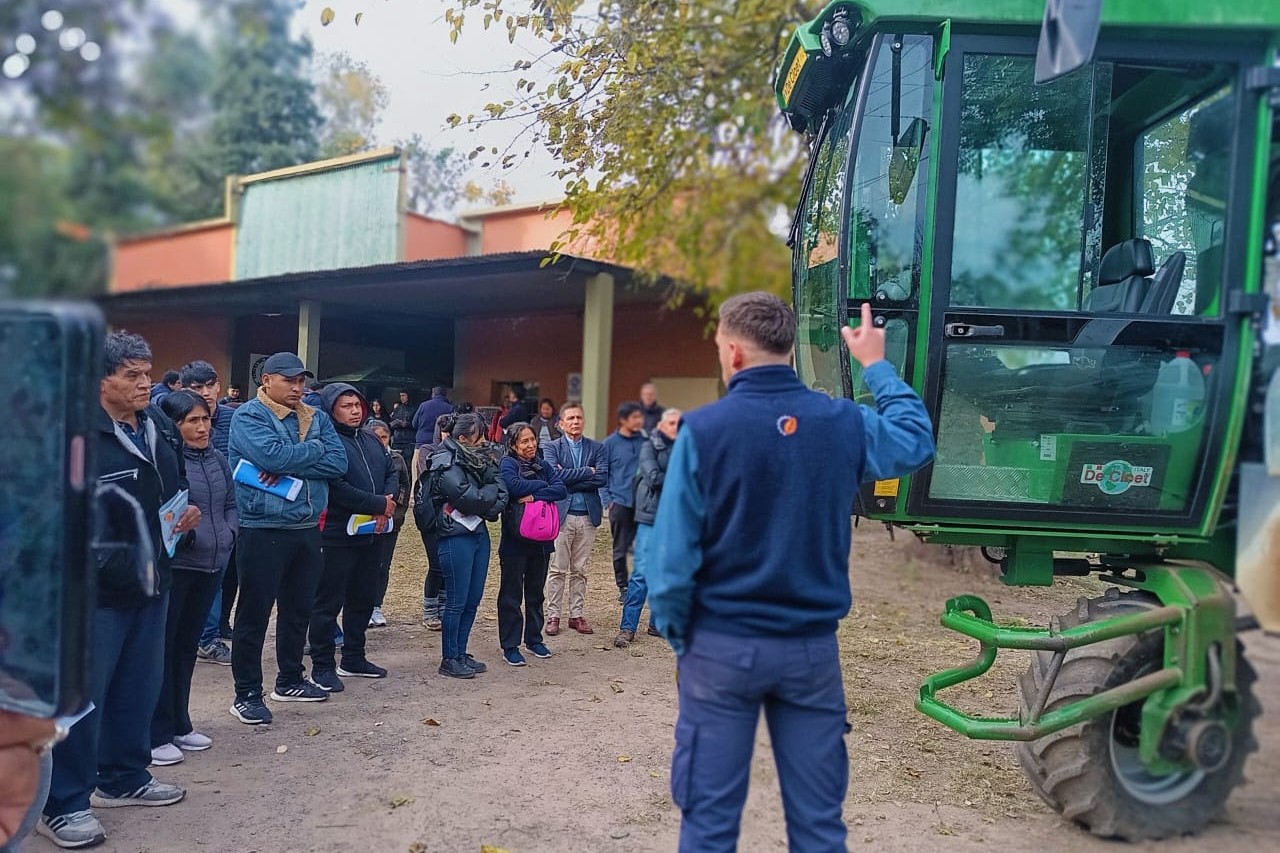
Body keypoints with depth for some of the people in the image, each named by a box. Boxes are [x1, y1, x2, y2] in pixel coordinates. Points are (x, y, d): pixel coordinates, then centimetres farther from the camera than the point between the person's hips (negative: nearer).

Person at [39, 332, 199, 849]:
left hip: (152, 582, 8)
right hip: (94, 590, -8)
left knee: (140, 684, 18)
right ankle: (62, 805, 18)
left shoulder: (160, 427, 8)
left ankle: (124, 778, 35)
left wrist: (188, 509, 4)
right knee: (81, 693, 2)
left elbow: (178, 483, 22)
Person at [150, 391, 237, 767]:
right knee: (162, 648, 1)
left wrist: (228, 533, 3)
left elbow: (231, 504, 18)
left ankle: (179, 725, 29)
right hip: (172, 565, -7)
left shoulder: (217, 459, 9)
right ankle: (156, 735, 11)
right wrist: (183, 533, -22)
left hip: (210, 566, 7)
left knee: (187, 647, 17)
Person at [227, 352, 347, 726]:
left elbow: (339, 462, -5)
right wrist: (315, 450, -9)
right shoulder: (248, 416, -7)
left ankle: (289, 680, 33)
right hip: (263, 530, -6)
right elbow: (272, 455, -25)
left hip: (307, 528, 6)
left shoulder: (316, 418, 9)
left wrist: (289, 465, -16)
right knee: (254, 613, 2)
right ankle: (246, 694, 13)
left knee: (299, 609, 17)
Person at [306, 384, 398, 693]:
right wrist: (379, 504, -18)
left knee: (363, 599, 18)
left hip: (371, 535, 8)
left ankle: (353, 658, 32)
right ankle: (322, 666, 13)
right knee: (328, 602, 2)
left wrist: (387, 502, -9)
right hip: (337, 536, -8)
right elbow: (337, 489, -23)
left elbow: (392, 474, 12)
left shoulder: (373, 442, 12)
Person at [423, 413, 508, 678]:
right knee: (457, 601, -1)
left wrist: (491, 504, -14)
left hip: (479, 533, 8)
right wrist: (492, 492, -3)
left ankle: (461, 654, 23)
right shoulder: (445, 464, -12)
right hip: (457, 536, -8)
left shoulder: (477, 459, 13)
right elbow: (470, 498, -20)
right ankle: (449, 659, 11)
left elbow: (501, 486, 5)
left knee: (473, 599, 12)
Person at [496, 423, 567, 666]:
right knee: (511, 594, 2)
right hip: (514, 541, -5)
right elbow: (515, 485, -25)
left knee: (536, 593, 16)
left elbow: (561, 489, -4)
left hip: (541, 540, 5)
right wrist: (543, 485, -10)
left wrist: (535, 496, -18)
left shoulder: (542, 466, 9)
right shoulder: (508, 464, -5)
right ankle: (510, 646, 10)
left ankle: (534, 639, 29)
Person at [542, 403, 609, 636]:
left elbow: (602, 478, -7)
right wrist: (586, 471, -11)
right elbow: (555, 475, -15)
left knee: (579, 570, 10)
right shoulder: (552, 448, 3)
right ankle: (553, 615, 12)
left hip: (588, 515, 2)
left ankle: (577, 615, 18)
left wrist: (569, 481, -12)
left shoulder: (597, 448, 8)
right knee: (557, 569, 3)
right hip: (561, 514, -2)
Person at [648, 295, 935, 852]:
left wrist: (676, 633, 2)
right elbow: (917, 442, 18)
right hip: (813, 646, 3)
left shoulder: (704, 429, -13)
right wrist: (876, 366, 27)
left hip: (723, 646, -2)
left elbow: (673, 555, -14)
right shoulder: (843, 423, -3)